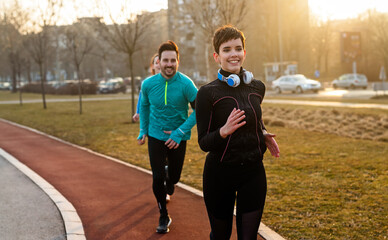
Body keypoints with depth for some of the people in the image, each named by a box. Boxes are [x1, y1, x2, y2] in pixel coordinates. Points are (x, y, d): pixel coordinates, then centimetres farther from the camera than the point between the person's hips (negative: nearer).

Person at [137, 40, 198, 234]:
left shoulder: (186, 84, -17)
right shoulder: (148, 84, -8)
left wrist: (180, 132, -19)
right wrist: (143, 130, 10)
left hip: (177, 139, -1)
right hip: (155, 136, 1)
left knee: (174, 177, 12)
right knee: (157, 178, -6)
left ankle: (168, 181, 51)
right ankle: (163, 217, 14)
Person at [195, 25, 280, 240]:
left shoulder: (257, 88, 3)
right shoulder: (208, 93, -11)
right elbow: (204, 143, -9)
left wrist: (264, 135, 4)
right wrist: (224, 131, -28)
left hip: (253, 172, 3)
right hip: (220, 174, -3)